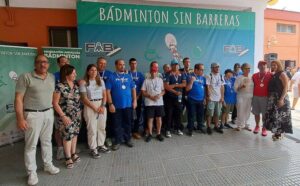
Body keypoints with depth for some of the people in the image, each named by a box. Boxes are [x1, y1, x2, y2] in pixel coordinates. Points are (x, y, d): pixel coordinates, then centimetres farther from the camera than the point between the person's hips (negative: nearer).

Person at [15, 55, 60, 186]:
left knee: (47, 141, 16)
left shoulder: (52, 77, 6)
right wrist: (20, 118, -15)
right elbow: (18, 99, -11)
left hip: (49, 113, 5)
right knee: (31, 144, 6)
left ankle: (48, 165, 33)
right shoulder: (25, 77, -10)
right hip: (33, 115, -4)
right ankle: (31, 172, 22)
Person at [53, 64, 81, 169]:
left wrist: (79, 111, 6)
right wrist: (63, 116, -14)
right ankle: (68, 158, 18)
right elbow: (55, 103, -11)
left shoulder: (76, 85, 4)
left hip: (77, 115, 5)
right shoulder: (59, 86, -13)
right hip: (66, 116, -5)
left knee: (75, 134, 13)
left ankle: (73, 153, 30)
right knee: (67, 135, 2)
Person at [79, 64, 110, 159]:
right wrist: (95, 108, -12)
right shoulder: (84, 82, -4)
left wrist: (103, 106, -7)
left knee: (102, 127, 10)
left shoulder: (101, 81, 8)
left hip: (102, 105, 4)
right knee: (92, 128, 1)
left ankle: (101, 145, 26)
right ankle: (93, 148, 14)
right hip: (90, 107, -4)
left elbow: (104, 95, 7)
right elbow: (84, 98, -8)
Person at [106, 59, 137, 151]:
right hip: (117, 105, -3)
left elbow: (133, 89, 11)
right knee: (117, 124, 7)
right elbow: (108, 91, -7)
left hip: (128, 104, 3)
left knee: (128, 123, 14)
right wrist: (110, 104, -12)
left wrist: (134, 100, 3)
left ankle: (128, 139, 30)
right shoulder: (112, 77, -3)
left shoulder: (128, 76, 8)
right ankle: (117, 141, 22)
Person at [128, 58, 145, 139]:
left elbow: (142, 87, 4)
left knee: (138, 114, 7)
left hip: (138, 97, 3)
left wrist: (138, 96, -6)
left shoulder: (140, 74, 8)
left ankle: (135, 130, 20)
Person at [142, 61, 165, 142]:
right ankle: (149, 134, 19)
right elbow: (143, 92, -1)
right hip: (149, 103, -2)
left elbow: (163, 90, 9)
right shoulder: (146, 80, 0)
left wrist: (160, 95, -11)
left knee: (159, 118, 8)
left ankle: (158, 134, 22)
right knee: (150, 119, 4)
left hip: (159, 103, 2)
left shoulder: (160, 80, 8)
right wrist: (151, 96, -14)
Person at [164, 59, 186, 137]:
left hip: (179, 97, 4)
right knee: (169, 113, 0)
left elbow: (184, 84, -5)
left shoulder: (181, 75, 9)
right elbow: (166, 86, -15)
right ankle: (168, 130, 8)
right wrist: (175, 92, -15)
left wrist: (174, 85, -14)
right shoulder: (168, 75, -4)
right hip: (170, 97, -3)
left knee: (178, 113, 10)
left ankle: (178, 129, 24)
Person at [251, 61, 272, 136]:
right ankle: (257, 126, 24)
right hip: (255, 97, 3)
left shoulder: (270, 75, -1)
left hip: (265, 97, -2)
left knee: (265, 113, 3)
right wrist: (252, 95, 6)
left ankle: (264, 128, 15)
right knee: (256, 113, 9)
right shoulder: (254, 75, 7)